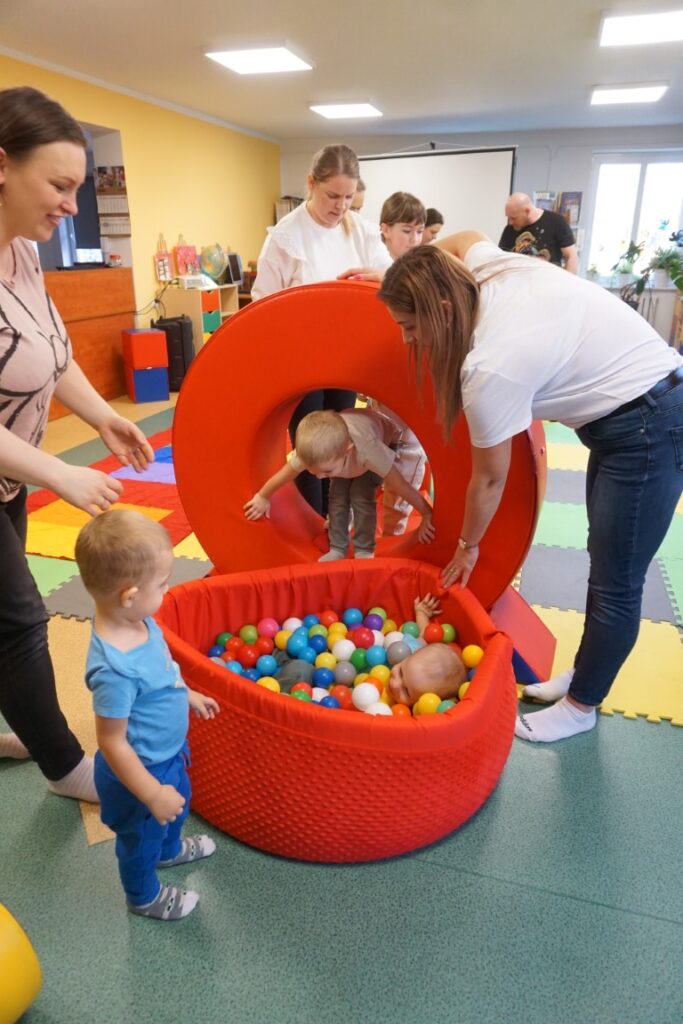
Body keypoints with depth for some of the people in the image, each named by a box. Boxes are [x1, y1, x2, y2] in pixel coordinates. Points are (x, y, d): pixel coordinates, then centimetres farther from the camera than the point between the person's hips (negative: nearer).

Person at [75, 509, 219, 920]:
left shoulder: (137, 621, -17)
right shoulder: (115, 668, -42)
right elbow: (113, 745, -30)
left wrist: (187, 694, 16)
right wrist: (153, 795, -21)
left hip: (168, 753, 8)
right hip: (141, 772, -8)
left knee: (179, 805, 35)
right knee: (142, 836, 24)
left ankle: (169, 850, 67)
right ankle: (145, 896, 55)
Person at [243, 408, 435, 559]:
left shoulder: (367, 450, -49)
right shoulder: (310, 451, -38)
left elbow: (400, 484, -39)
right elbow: (284, 475, -20)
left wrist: (427, 515, -30)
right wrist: (262, 498, -3)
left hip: (384, 439, -3)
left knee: (361, 495, -18)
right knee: (337, 495, -10)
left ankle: (365, 550, 0)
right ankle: (337, 549, 7)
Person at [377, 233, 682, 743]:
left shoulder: (491, 367, -28)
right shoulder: (483, 267, -7)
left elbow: (490, 480, -15)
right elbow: (466, 237, 21)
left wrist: (468, 547, 2)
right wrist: (394, 277, 21)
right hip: (628, 410, 10)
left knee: (615, 584, 2)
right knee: (605, 563, 17)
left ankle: (581, 707, 19)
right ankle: (583, 675, 32)